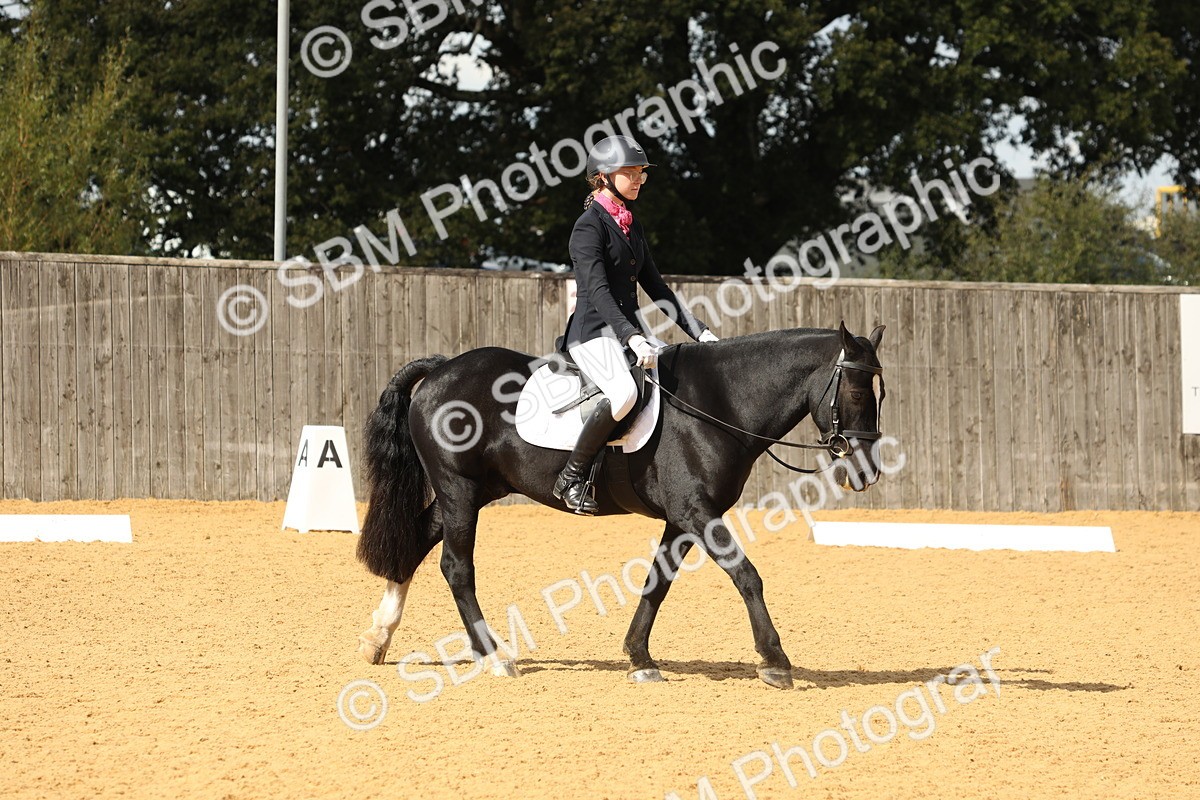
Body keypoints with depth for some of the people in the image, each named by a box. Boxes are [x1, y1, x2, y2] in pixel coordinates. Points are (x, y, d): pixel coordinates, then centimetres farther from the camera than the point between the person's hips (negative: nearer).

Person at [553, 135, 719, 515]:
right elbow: (598, 291, -22)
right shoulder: (590, 226, -10)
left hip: (630, 330, 9)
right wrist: (632, 338, -34)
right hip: (594, 333, -9)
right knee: (624, 391, -35)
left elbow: (656, 287, 21)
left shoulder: (631, 225, 16)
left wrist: (699, 332, 13)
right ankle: (571, 477, -22)